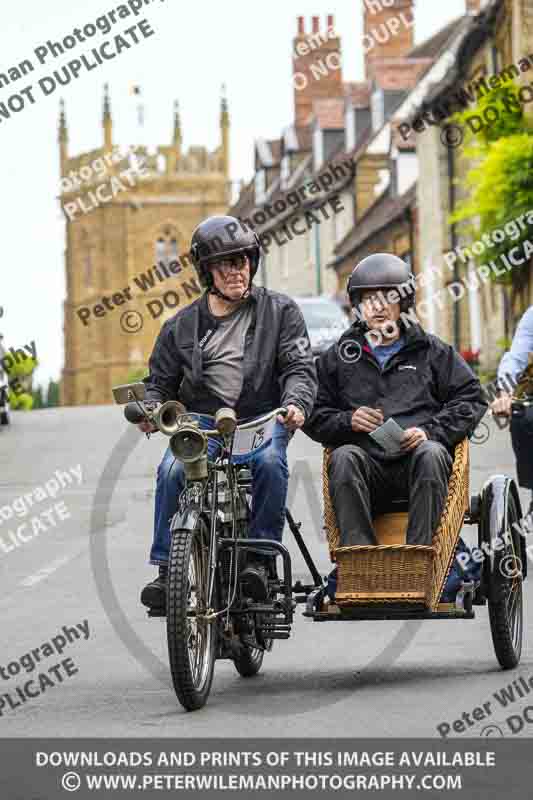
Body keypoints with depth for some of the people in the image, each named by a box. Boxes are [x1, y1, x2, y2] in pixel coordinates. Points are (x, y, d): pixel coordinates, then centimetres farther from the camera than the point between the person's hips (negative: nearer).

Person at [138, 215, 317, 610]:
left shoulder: (279, 310, 9)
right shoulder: (182, 325, 15)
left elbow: (300, 366, -1)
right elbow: (161, 380, 19)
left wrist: (295, 402, -22)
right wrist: (152, 409, -4)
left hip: (262, 418, -2)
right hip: (201, 420, 2)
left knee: (270, 463, -35)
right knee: (173, 470, -28)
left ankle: (262, 558, -21)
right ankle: (167, 568, -19)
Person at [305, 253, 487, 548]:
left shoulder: (433, 352, 22)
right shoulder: (337, 358, 24)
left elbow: (470, 399, 13)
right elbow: (314, 416, 19)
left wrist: (430, 431, -4)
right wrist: (348, 421, -4)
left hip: (416, 457, -1)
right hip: (368, 462, 1)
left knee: (431, 453, -35)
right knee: (343, 458, -32)